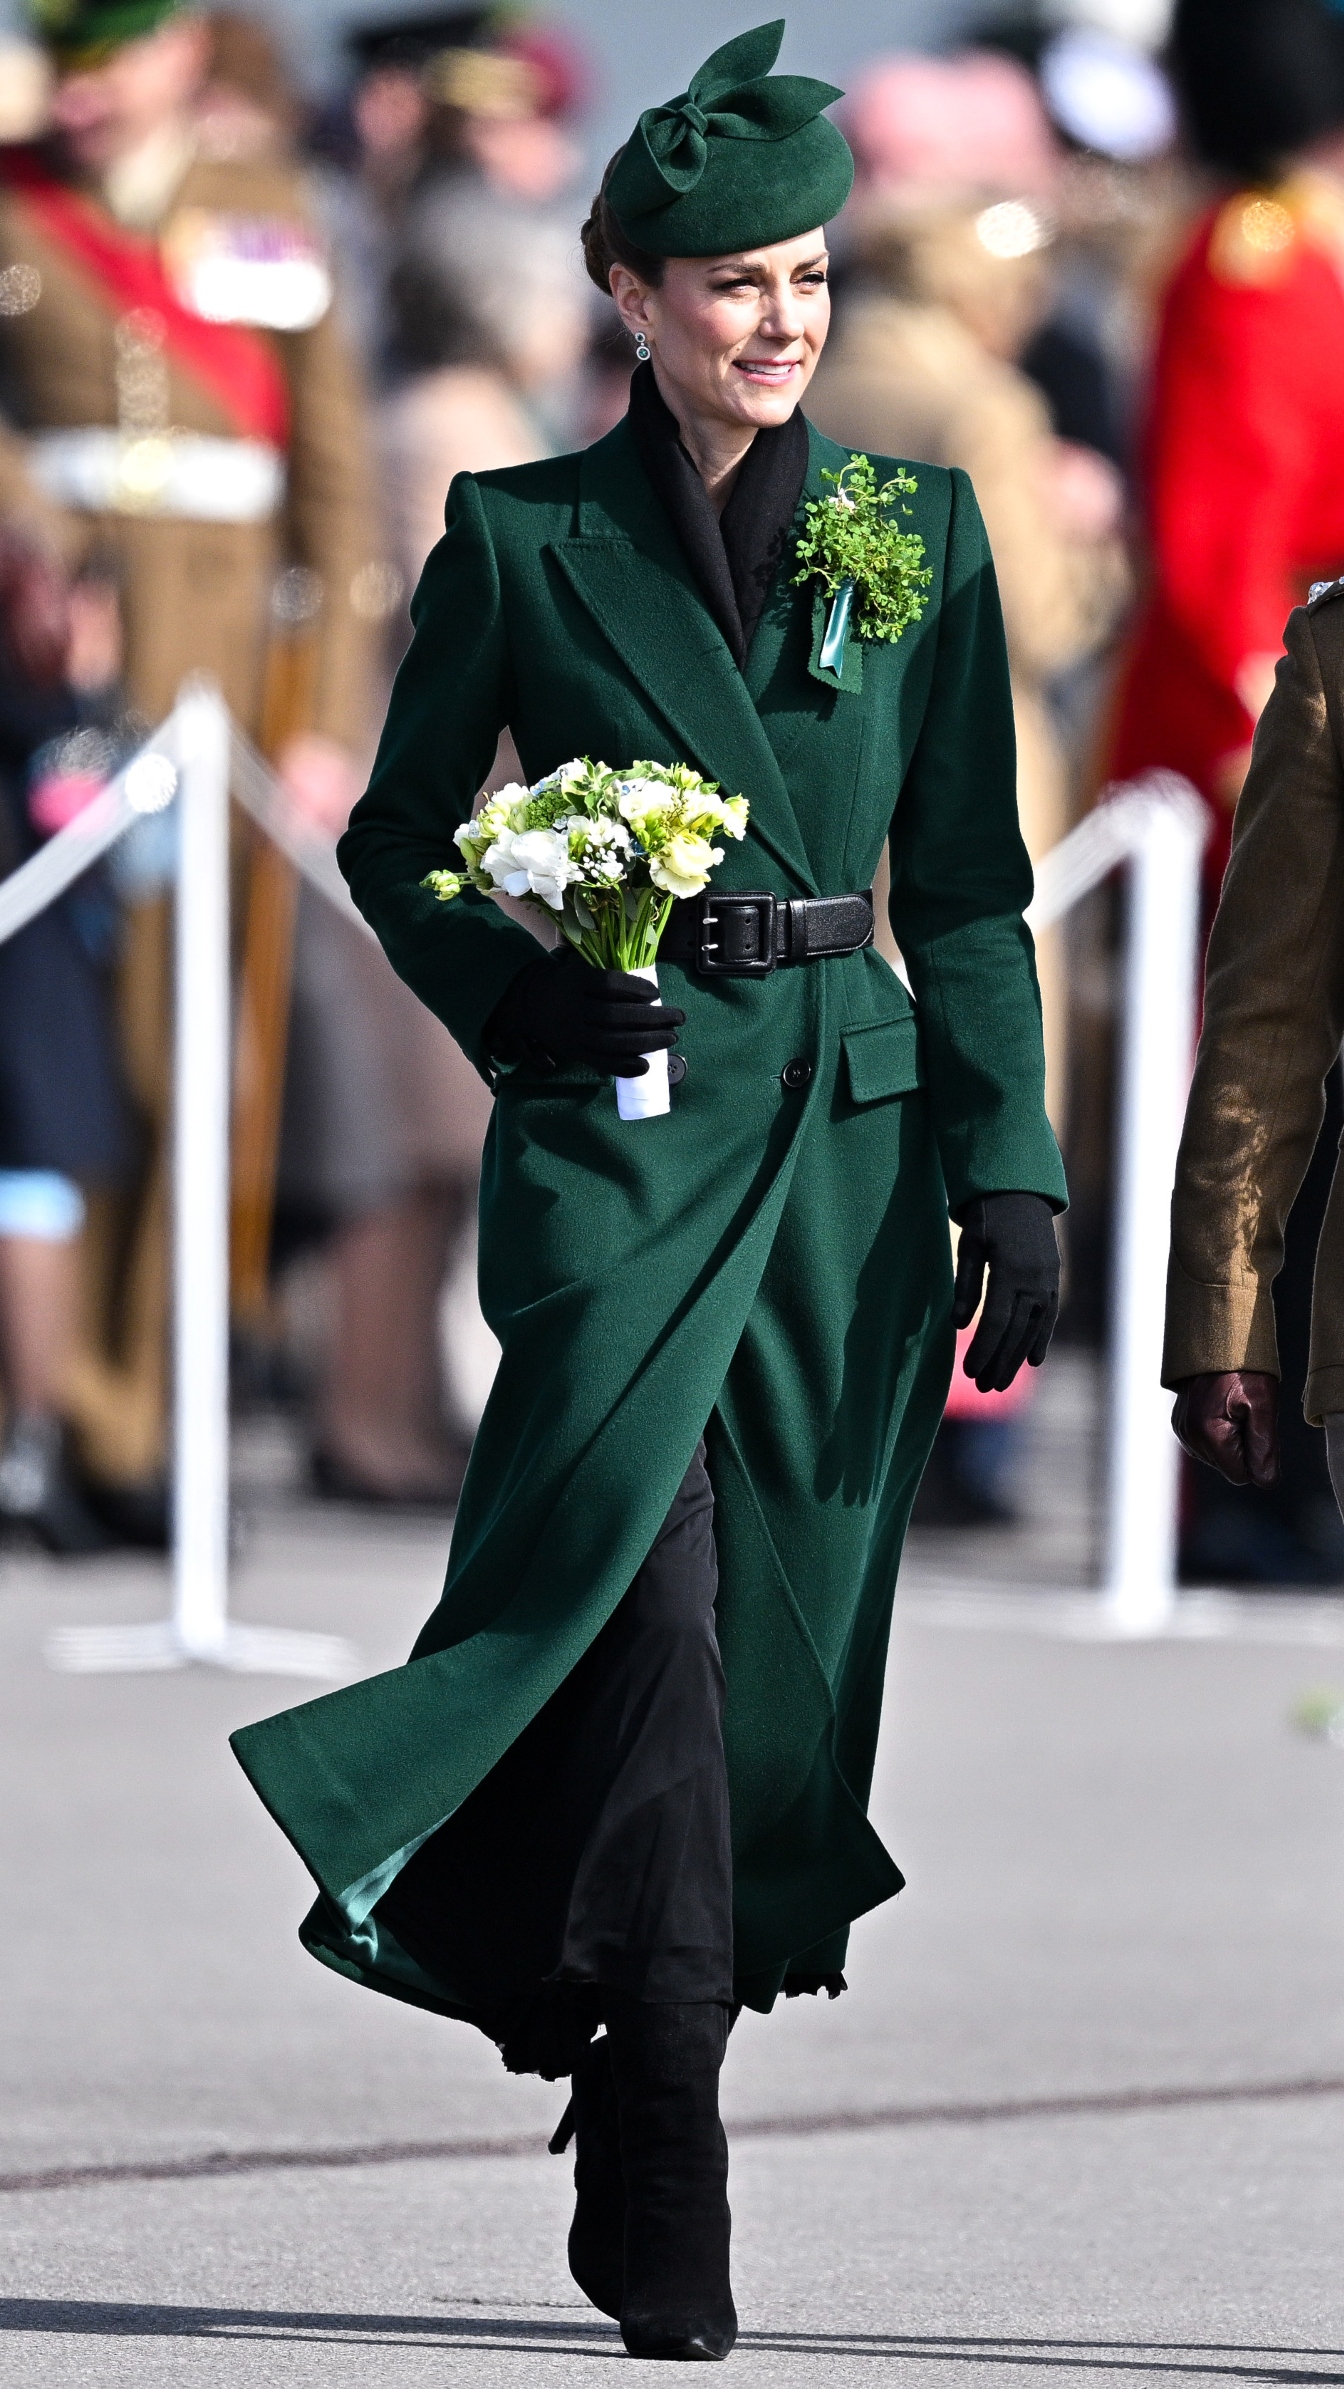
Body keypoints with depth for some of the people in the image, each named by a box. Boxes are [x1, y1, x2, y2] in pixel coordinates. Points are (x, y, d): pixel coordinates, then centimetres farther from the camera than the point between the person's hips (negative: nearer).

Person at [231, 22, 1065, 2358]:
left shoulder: (919, 529, 9)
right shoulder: (525, 541, 3)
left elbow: (968, 889, 10)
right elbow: (398, 840, 10)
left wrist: (1011, 1179, 3)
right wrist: (524, 991, -9)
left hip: (848, 1135, 3)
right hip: (619, 1131, -3)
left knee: (784, 1643, 3)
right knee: (652, 1590, -17)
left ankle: (636, 2154, 18)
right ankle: (668, 2213, -16)